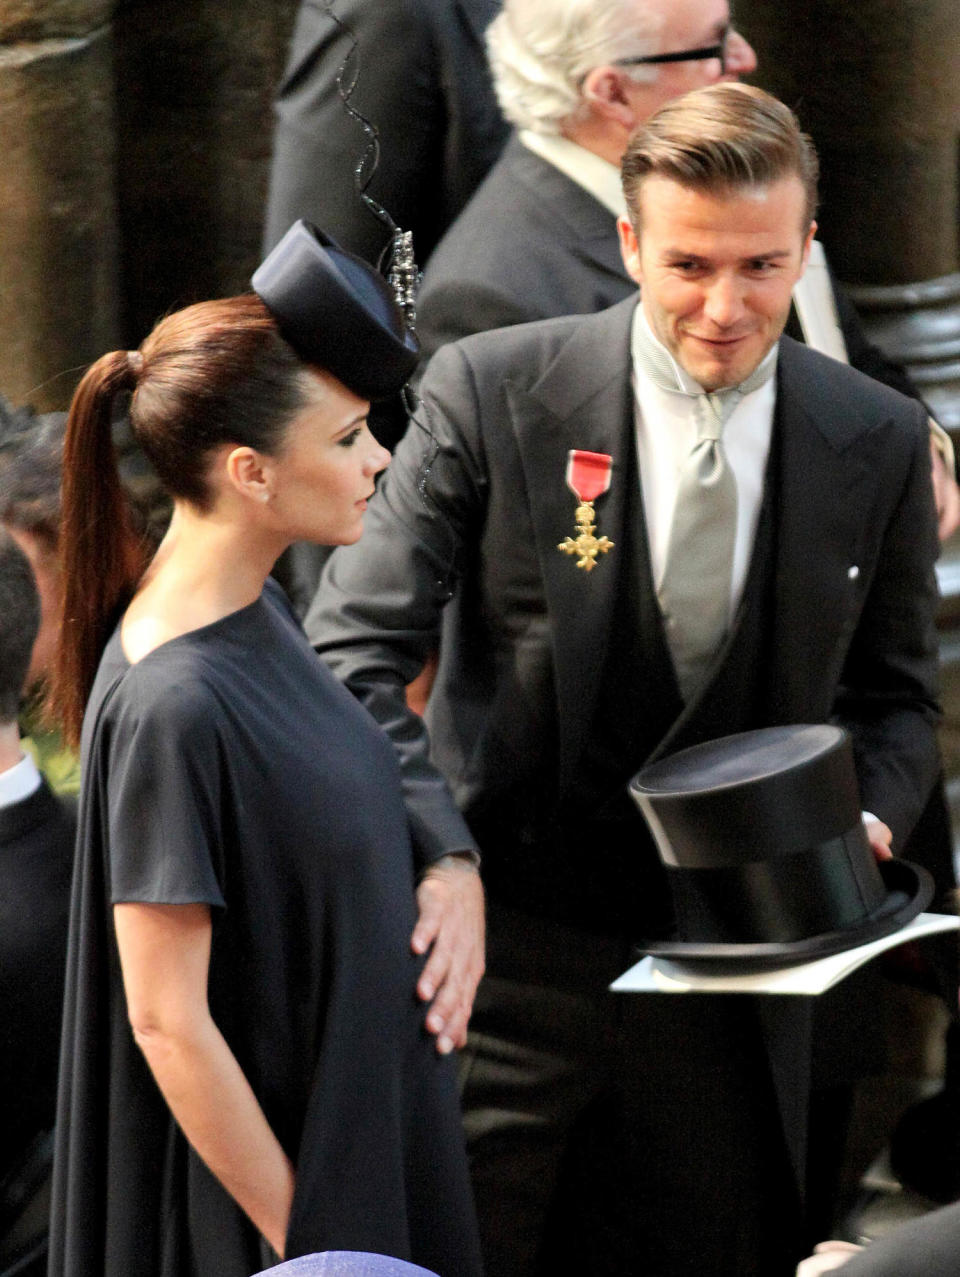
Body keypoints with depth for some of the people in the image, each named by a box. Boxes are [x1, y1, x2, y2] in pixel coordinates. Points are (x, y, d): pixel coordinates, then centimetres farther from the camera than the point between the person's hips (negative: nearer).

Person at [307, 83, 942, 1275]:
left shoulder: (876, 442, 0)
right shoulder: (492, 392, -9)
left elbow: (895, 694, 14)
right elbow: (351, 653, -11)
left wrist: (865, 821, -9)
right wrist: (442, 858, -25)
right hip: (504, 953, -2)